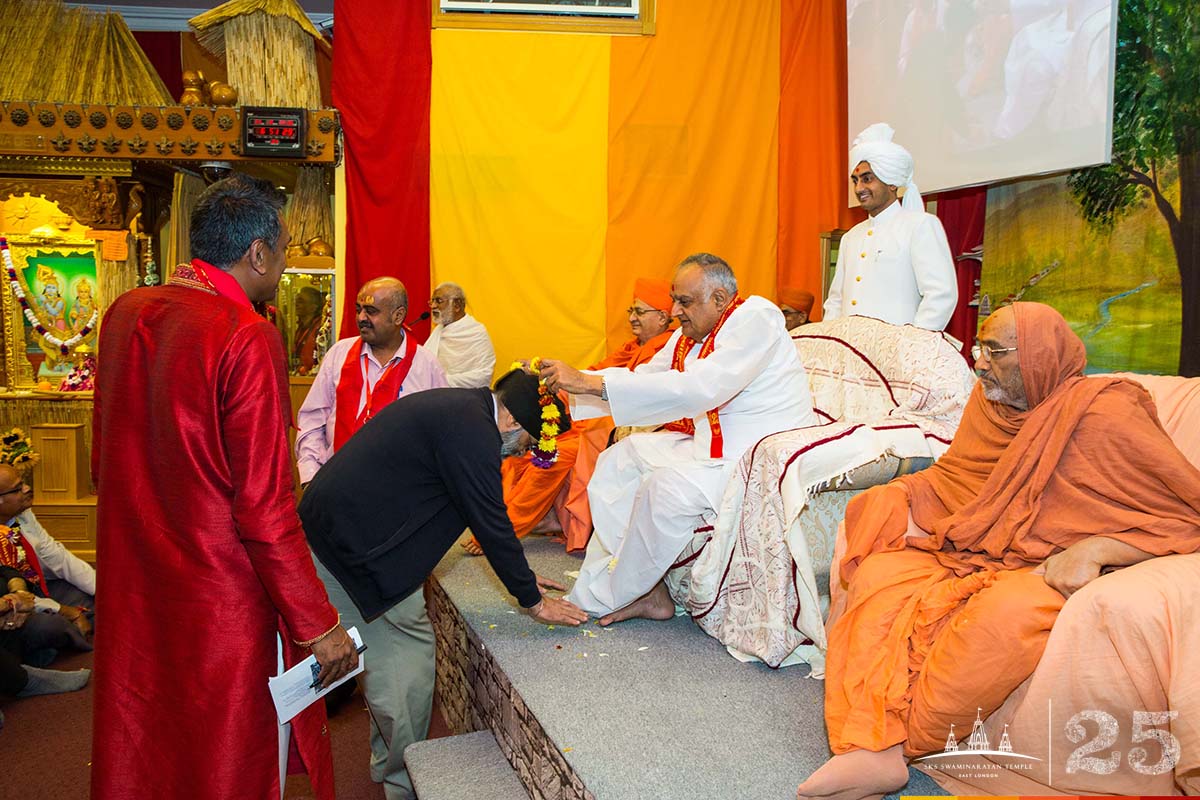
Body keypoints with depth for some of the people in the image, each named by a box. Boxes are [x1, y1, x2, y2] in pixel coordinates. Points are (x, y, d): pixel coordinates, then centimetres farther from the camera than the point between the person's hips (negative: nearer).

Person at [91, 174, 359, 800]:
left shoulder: (124, 313, 2)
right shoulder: (248, 338, -21)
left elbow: (102, 462, 13)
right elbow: (264, 508, -22)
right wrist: (318, 626, -15)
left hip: (132, 591, 7)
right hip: (223, 602, -7)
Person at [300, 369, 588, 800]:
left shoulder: (460, 407, 11)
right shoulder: (472, 431, -21)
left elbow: (484, 514, 21)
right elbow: (491, 522, -17)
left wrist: (518, 574, 25)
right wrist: (533, 601, -5)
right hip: (353, 545, -10)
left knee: (393, 655, 18)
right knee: (406, 662, -1)